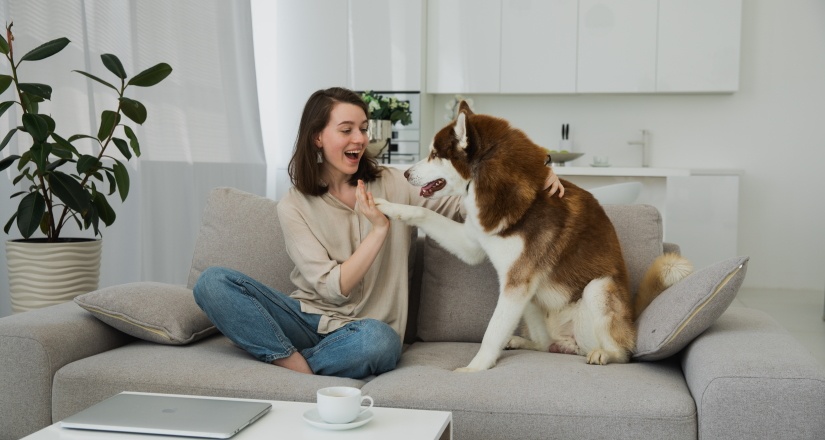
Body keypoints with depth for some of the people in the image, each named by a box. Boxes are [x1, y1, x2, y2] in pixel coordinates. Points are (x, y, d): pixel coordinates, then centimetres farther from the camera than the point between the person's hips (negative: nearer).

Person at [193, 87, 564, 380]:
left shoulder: (392, 185, 3)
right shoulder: (293, 207, -2)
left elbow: (461, 207, 2)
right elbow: (333, 287, -9)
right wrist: (379, 228, -18)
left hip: (368, 327, 0)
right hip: (310, 315, 1)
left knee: (377, 341, -39)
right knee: (213, 281, -21)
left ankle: (287, 364, -15)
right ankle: (300, 368, -28)